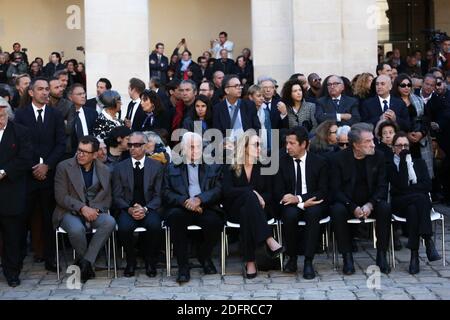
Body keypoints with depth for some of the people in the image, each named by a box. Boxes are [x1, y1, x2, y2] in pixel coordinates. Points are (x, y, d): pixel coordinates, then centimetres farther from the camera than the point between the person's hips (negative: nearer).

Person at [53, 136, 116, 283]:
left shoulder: (104, 171, 7)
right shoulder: (64, 167, -2)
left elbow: (107, 199, 10)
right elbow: (61, 197, -8)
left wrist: (96, 209, -12)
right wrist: (82, 208, -21)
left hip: (94, 211, 3)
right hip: (70, 212, -2)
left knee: (110, 222, -30)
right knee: (77, 229, -36)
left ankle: (85, 262, -23)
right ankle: (87, 265, -9)